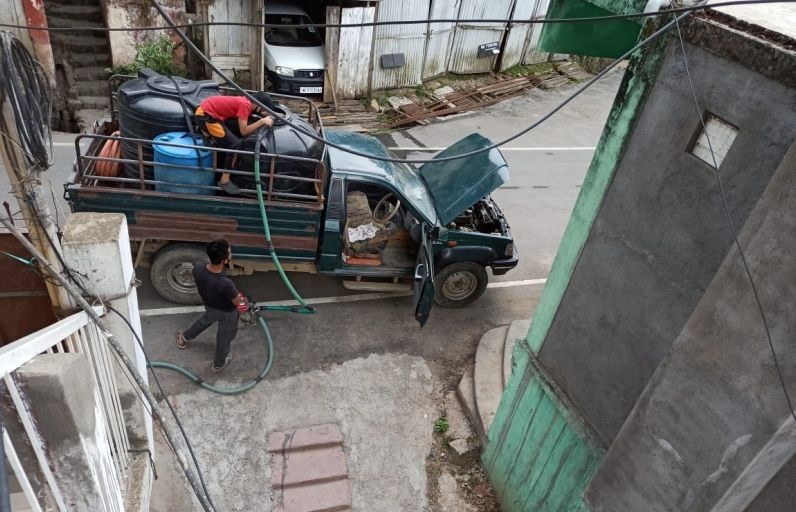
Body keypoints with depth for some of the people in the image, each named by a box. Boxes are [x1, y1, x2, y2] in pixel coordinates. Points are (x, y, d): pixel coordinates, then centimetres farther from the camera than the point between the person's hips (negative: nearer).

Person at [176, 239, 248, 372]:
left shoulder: (197, 267, -31)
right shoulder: (226, 284, -46)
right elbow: (237, 302, -25)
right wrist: (238, 296, -2)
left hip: (209, 306, 5)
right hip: (227, 313, -5)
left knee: (206, 320, 40)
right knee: (224, 337, 26)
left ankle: (184, 337, 64)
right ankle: (219, 363, 52)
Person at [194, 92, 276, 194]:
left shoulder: (246, 102, 6)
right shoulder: (245, 105, -21)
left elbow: (246, 129, 9)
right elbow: (244, 131, -21)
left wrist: (264, 121, 0)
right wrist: (262, 121, -20)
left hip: (207, 112, 9)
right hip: (205, 115, -9)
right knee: (234, 144, -11)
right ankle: (224, 181, -7)